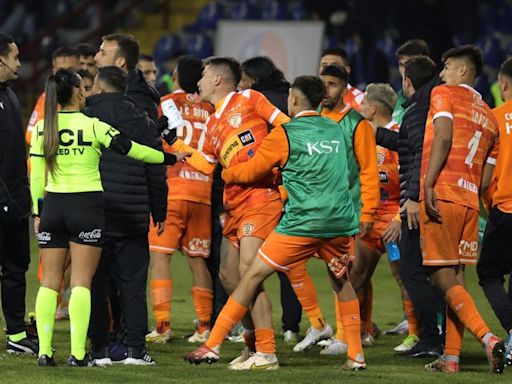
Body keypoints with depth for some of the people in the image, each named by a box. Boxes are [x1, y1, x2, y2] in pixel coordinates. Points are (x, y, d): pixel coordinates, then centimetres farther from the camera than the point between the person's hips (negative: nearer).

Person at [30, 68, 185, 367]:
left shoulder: (42, 128, 3)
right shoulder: (92, 125, -7)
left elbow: (36, 175, 4)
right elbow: (130, 149, -5)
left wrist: (37, 212, 13)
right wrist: (170, 158, 7)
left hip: (53, 205, 3)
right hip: (87, 205, -3)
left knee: (50, 282, 7)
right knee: (81, 283, -3)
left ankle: (44, 351, 1)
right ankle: (78, 354, -9)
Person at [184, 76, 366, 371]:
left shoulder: (284, 135, -2)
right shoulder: (336, 131, 14)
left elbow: (251, 171, 7)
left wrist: (226, 173, 28)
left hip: (302, 222, -5)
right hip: (341, 220, 5)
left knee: (254, 275, 2)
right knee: (343, 280, 24)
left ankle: (213, 345, 1)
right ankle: (356, 355, 18)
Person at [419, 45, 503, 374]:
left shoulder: (444, 94, 1)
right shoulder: (489, 117, 20)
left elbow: (443, 137, -17)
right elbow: (487, 178, 17)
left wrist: (428, 185, -20)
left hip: (441, 197, -7)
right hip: (470, 201, 7)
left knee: (443, 278, -7)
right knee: (456, 279, 9)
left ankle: (488, 338, -22)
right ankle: (452, 356, 8)